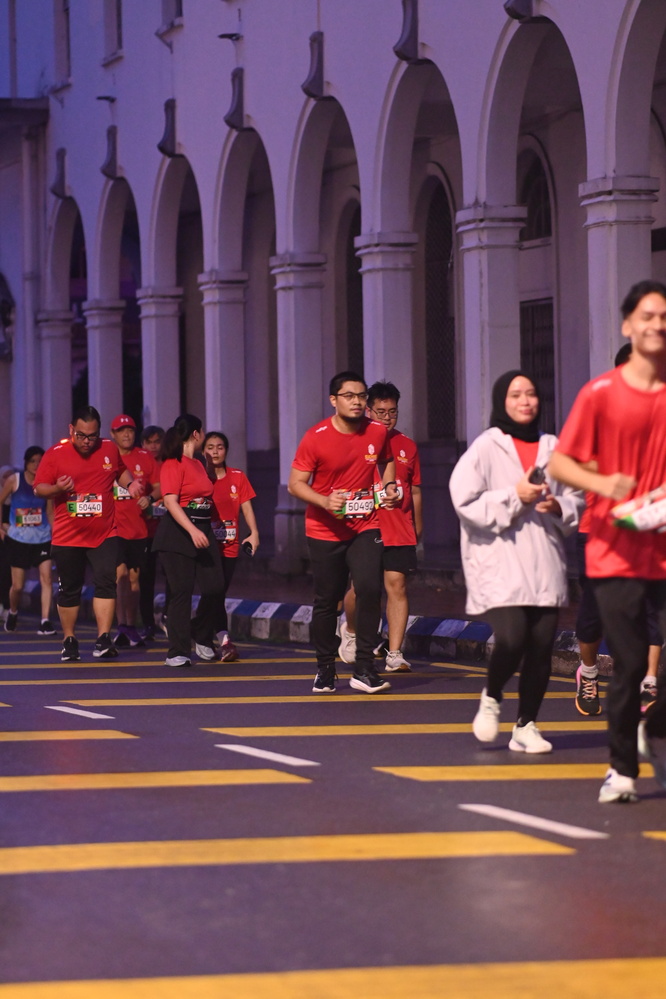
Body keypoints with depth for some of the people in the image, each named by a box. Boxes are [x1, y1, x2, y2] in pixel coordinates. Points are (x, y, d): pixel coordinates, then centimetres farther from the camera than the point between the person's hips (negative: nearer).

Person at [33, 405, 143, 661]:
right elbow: (39, 488, -1)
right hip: (67, 536, -1)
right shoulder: (55, 454, -4)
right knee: (69, 590, 7)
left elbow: (121, 471, 24)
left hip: (104, 534, 1)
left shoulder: (110, 449, 5)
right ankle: (69, 641, 20)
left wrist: (130, 483, 3)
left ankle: (103, 640, -12)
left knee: (106, 582, -13)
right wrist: (57, 489, -21)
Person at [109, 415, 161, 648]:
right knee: (120, 574, -17)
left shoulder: (144, 458, 8)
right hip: (113, 526, -4)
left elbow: (159, 487, 11)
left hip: (138, 528, 4)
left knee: (134, 577, 10)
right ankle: (122, 627, -22)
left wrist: (150, 498, -10)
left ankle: (131, 627, 19)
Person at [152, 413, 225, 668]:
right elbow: (171, 502, -18)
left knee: (214, 587, -1)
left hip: (202, 530, 8)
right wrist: (192, 531, -27)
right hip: (178, 533, -8)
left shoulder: (197, 464, 17)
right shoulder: (173, 464, -9)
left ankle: (202, 641, 19)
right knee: (182, 591, -7)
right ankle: (177, 653, -2)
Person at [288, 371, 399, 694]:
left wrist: (388, 485, 2)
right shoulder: (315, 438, -11)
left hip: (365, 527, 1)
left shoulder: (377, 432, -1)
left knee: (369, 589, -18)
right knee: (326, 600, 5)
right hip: (325, 531, -1)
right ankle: (324, 669, 23)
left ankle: (364, 670, -12)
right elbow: (295, 484, -9)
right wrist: (325, 501, -25)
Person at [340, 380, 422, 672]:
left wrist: (418, 527, 18)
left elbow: (415, 491, 16)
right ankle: (350, 630, 33)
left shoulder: (407, 446, 10)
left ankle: (394, 654, -5)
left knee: (397, 584, -6)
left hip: (400, 531, 2)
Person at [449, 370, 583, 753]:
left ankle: (526, 726, 16)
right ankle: (491, 698, 12)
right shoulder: (486, 448, -2)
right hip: (500, 564, -4)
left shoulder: (553, 448, 10)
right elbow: (465, 502, -9)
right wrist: (514, 496, -12)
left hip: (545, 564, 4)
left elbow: (578, 499, 17)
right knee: (511, 639, -18)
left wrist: (559, 506, -3)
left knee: (541, 647, 0)